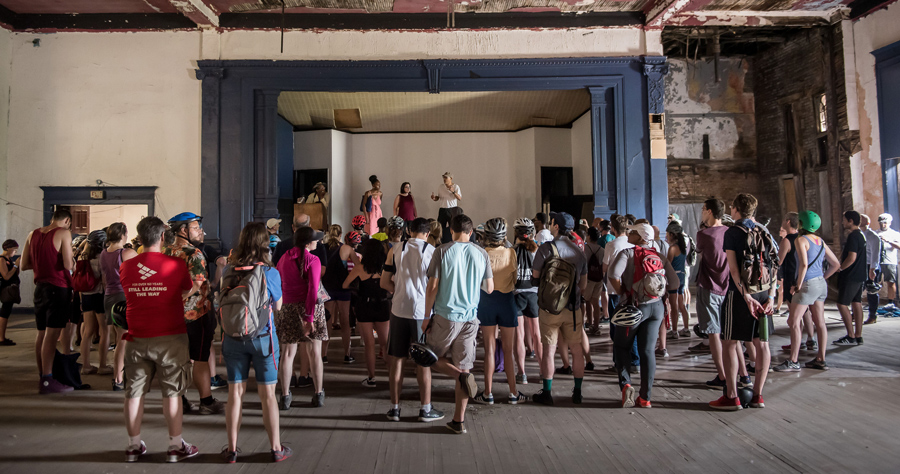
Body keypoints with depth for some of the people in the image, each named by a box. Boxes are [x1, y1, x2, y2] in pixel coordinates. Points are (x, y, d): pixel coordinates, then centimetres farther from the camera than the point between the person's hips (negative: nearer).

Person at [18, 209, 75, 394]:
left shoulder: (33, 234, 12)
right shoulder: (64, 233, -8)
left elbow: (23, 265, 14)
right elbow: (68, 265, -16)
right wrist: (73, 260, 5)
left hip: (40, 287, 7)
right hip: (58, 288, -7)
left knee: (41, 333, 13)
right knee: (52, 333, -8)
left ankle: (42, 376, 20)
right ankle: (47, 380, -8)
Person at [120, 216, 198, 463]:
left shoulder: (126, 267, 1)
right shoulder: (176, 264, -10)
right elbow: (189, 291, 5)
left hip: (137, 339, 4)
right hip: (170, 338, -3)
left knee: (134, 392, 12)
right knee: (172, 392, 5)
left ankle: (133, 445, 23)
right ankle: (176, 446, 13)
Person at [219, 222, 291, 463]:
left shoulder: (229, 270, -6)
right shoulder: (270, 273, -12)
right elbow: (278, 305, -1)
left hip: (233, 338, 2)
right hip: (263, 337, -2)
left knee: (235, 393, 11)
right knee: (268, 394, 7)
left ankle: (232, 449, 21)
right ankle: (276, 448, 17)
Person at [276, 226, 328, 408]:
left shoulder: (284, 258, 8)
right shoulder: (312, 260, -8)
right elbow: (313, 290, -16)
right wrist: (310, 317, -18)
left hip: (287, 308, 4)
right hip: (309, 307, -4)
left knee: (287, 353, 8)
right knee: (314, 353, 6)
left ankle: (285, 396, 11)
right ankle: (318, 395, 14)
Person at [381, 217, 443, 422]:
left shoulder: (395, 251, 2)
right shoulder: (432, 252, -6)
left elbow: (385, 282, 5)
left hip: (399, 310, 2)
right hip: (423, 311, -2)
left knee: (396, 359, 10)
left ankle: (394, 407, 18)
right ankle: (426, 409, 15)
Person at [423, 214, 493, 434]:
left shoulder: (442, 251, -6)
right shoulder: (480, 253, 2)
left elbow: (432, 287, -8)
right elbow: (489, 288, 6)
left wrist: (427, 317, 1)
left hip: (446, 315, -3)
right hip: (470, 317, 3)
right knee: (463, 366, 9)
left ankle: (461, 375, -10)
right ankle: (459, 421, 11)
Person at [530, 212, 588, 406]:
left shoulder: (546, 248, -10)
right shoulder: (578, 251, 5)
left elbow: (535, 276, -7)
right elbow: (583, 283, 11)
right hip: (573, 308, 4)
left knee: (549, 350, 3)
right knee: (577, 350, 11)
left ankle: (547, 392, 11)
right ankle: (577, 392, 19)